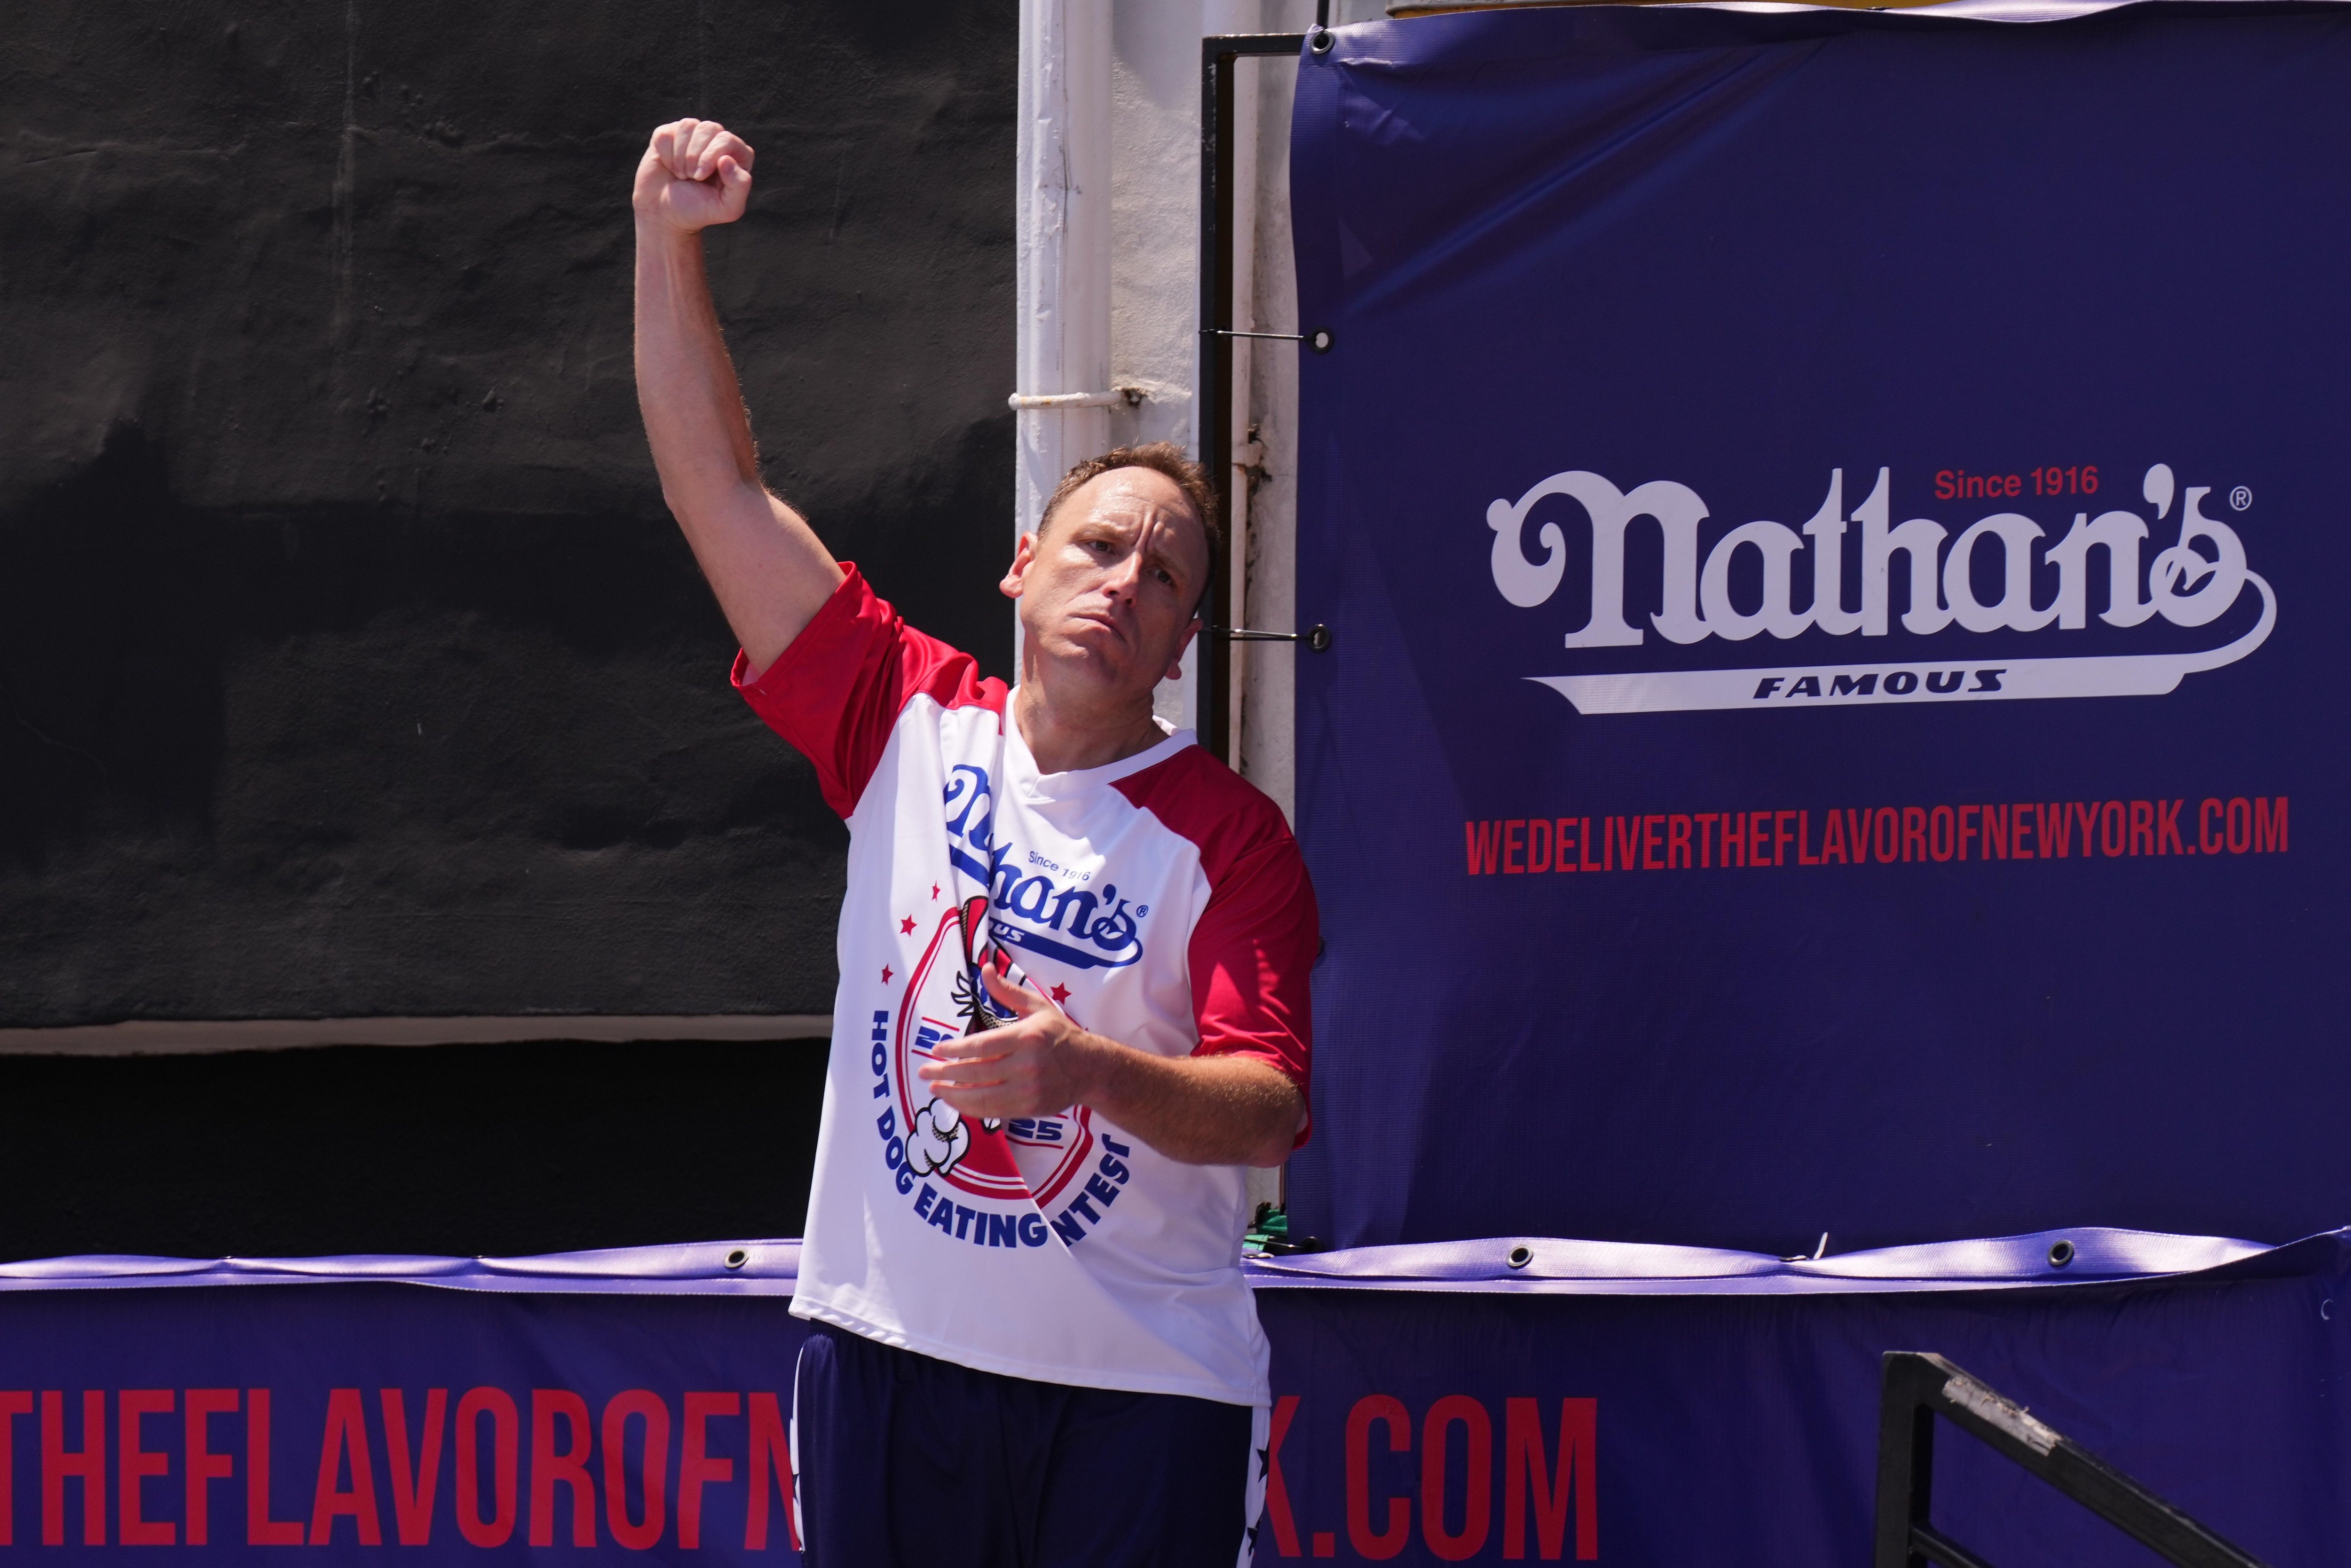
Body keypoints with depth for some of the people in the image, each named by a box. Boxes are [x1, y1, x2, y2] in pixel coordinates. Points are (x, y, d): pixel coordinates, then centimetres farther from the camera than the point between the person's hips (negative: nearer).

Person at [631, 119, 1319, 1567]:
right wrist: (671, 246, -3)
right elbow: (718, 488, 4)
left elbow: (1266, 1111, -14)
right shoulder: (913, 726, 5)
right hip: (889, 1355, 3)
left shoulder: (1229, 837, -5)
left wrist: (1096, 1073, -33)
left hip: (1141, 1396, -3)